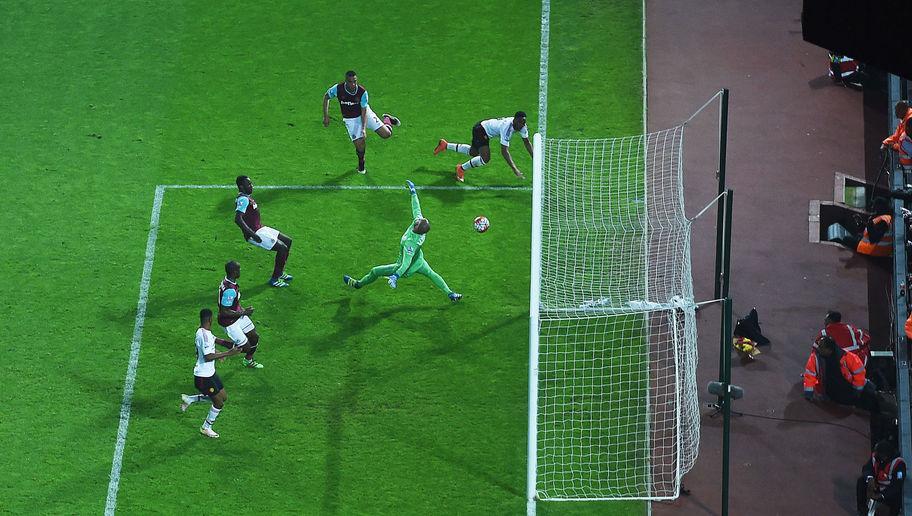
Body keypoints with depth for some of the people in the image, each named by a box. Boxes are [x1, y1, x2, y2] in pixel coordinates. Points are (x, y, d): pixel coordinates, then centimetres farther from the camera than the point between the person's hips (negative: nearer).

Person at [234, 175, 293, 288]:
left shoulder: (247, 197, 12)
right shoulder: (243, 199, -20)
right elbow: (238, 219, -31)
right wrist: (253, 235, -30)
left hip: (260, 228, 11)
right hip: (255, 233, -11)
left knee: (288, 241, 15)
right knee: (282, 248, -14)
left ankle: (280, 273, 25)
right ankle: (275, 279, -2)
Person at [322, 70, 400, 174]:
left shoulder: (362, 92, -26)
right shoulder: (338, 89, -24)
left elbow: (364, 112, -22)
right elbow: (326, 97, -4)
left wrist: (364, 129, -32)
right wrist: (326, 116, -7)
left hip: (365, 113, 0)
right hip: (351, 119, 0)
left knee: (386, 134, -8)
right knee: (359, 144, -12)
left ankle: (387, 120, 29)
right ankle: (361, 165, 21)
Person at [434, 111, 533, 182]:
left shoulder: (522, 125, -16)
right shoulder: (507, 128, -40)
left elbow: (527, 142, -2)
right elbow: (504, 151, -42)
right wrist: (514, 169, -46)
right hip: (480, 130, -9)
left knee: (473, 152, 29)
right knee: (485, 159, -25)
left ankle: (445, 145, 45)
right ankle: (461, 169, -1)